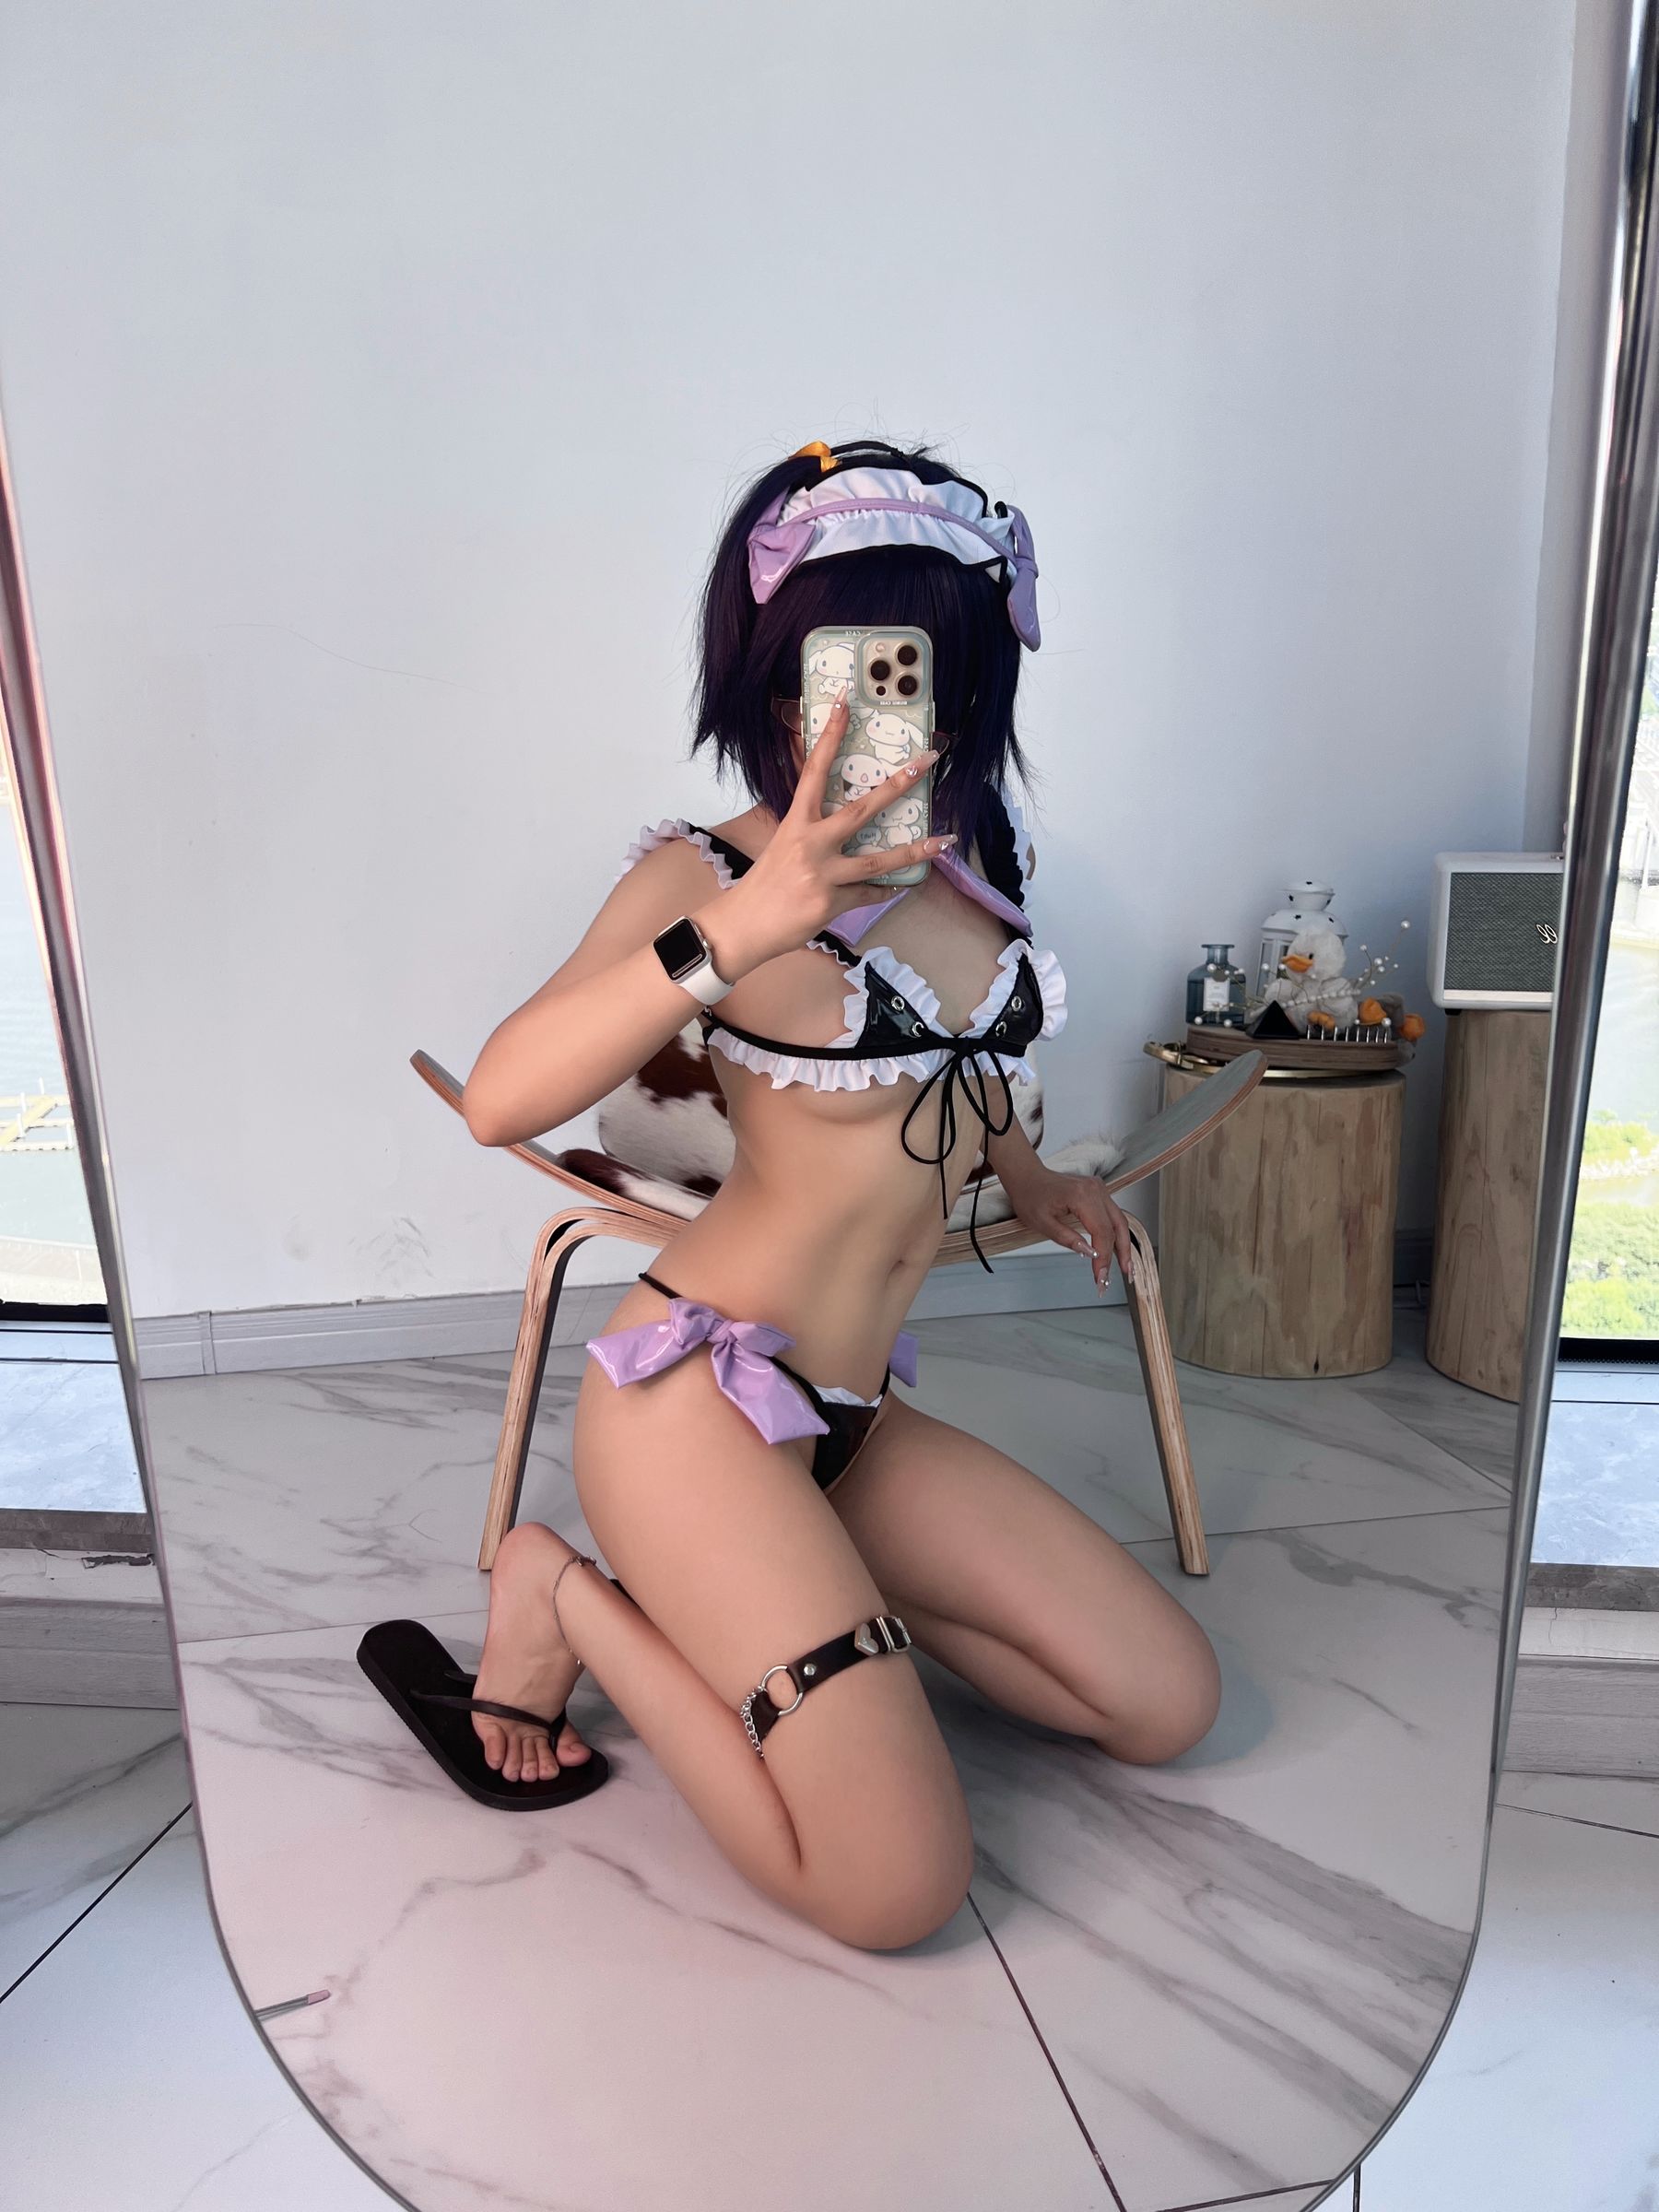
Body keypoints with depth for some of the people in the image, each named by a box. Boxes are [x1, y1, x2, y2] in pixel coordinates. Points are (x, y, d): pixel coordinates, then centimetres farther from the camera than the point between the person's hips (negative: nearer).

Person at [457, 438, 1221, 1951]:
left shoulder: (973, 851, 7)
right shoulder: (711, 872, -11)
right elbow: (501, 1100, -26)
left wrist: (1024, 1180, 30)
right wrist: (734, 936, -37)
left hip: (850, 1417, 7)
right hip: (697, 1395, -7)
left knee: (1170, 1704, 8)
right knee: (900, 1888, -11)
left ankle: (798, 1602, 16)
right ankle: (570, 1597, 6)